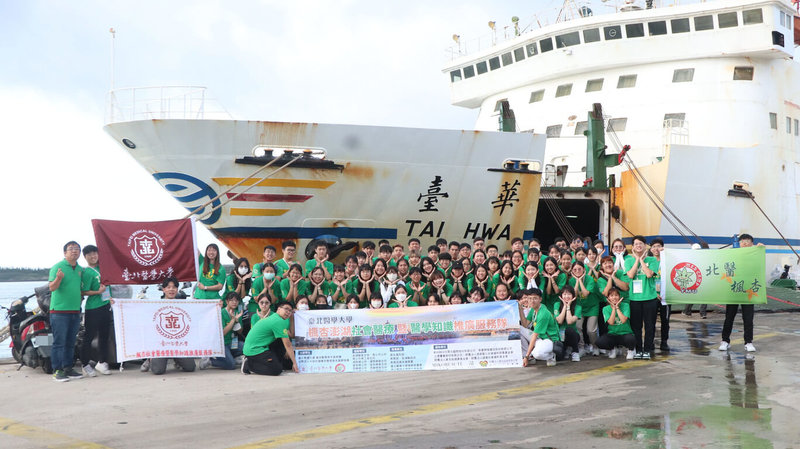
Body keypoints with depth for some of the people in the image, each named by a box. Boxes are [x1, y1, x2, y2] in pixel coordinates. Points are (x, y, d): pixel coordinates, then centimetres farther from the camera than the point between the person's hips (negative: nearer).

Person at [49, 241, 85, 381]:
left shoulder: (80, 269, 14)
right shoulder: (58, 267, -7)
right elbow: (52, 287, -16)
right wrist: (58, 278, -32)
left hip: (75, 311, 7)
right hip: (60, 310, -7)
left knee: (70, 342, 12)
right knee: (59, 342, -6)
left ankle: (68, 368, 19)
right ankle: (57, 370, -3)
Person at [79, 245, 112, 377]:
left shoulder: (101, 268, 10)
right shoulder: (87, 272, -11)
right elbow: (83, 292, -13)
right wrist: (98, 292, -21)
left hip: (105, 306, 8)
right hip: (92, 309, -7)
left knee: (104, 335, 12)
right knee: (89, 337, -3)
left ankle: (102, 362, 22)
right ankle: (86, 365, 6)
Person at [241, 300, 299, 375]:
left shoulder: (273, 317, 16)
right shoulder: (279, 321, -15)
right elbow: (287, 345, -12)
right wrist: (294, 363, -8)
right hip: (255, 350, -11)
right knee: (277, 369, -20)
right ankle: (248, 365, -8)